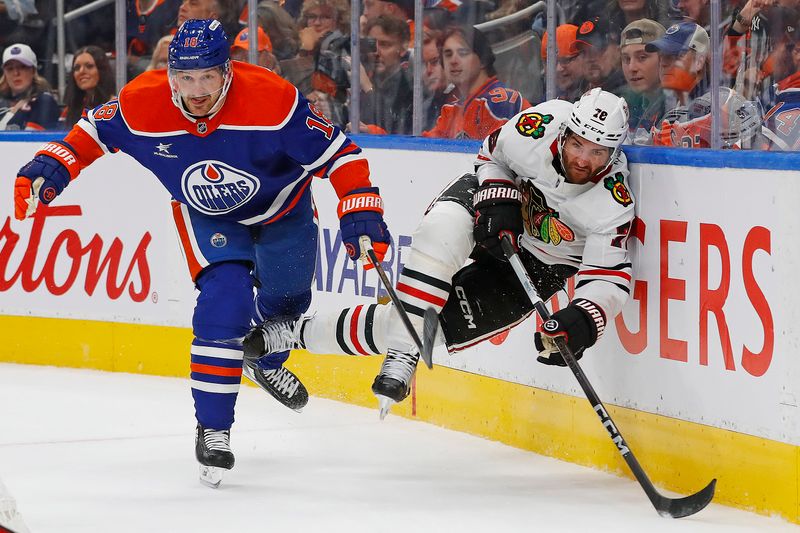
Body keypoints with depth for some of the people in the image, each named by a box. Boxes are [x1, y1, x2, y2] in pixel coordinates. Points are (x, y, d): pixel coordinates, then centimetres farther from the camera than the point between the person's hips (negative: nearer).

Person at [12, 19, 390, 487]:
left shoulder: (273, 99, -37)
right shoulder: (141, 105, -29)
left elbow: (337, 153, -29)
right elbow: (95, 131, -8)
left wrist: (361, 211, -37)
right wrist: (51, 168, -19)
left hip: (282, 204, 1)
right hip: (207, 214, -1)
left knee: (286, 299, 16)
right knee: (226, 300, -21)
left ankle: (264, 361, 53)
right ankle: (213, 428, -8)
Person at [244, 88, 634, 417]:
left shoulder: (613, 205, -30)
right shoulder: (540, 126, -24)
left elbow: (609, 279, -26)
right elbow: (492, 153, -1)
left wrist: (581, 321, -46)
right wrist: (499, 199, -20)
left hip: (536, 266, -1)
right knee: (445, 227, -36)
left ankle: (307, 334, -5)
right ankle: (401, 355, -32)